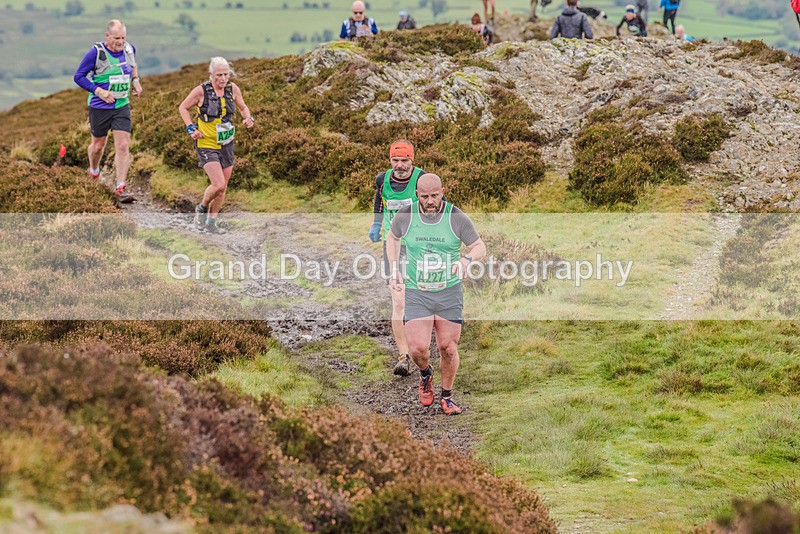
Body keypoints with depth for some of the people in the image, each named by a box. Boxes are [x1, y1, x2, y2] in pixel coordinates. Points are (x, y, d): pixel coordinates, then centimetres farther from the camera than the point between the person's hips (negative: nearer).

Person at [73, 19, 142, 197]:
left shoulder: (130, 49, -1)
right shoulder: (96, 52, -16)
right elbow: (79, 76, -11)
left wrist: (135, 80, 6)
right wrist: (99, 91, -20)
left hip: (122, 107, 3)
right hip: (100, 107, -3)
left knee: (123, 146, -11)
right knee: (98, 145, 14)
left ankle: (120, 186, -10)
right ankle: (94, 171, 46)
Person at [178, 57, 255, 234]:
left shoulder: (233, 89, -3)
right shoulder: (201, 91, -13)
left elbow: (243, 107, 15)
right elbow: (183, 108, 1)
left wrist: (249, 118, -7)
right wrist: (191, 128, -10)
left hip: (227, 145, 5)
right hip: (207, 145, -5)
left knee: (223, 187, 10)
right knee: (218, 185, -17)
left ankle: (211, 221, 27)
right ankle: (202, 208, 12)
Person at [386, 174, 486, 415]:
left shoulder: (457, 218, -9)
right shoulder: (405, 216, -6)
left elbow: (480, 247, 0)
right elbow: (392, 237, 17)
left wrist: (467, 258, -23)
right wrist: (394, 270, 8)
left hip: (449, 292, 0)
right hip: (417, 293, 0)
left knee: (448, 348, 0)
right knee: (418, 348, -12)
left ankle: (447, 396, 23)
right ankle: (425, 375, 24)